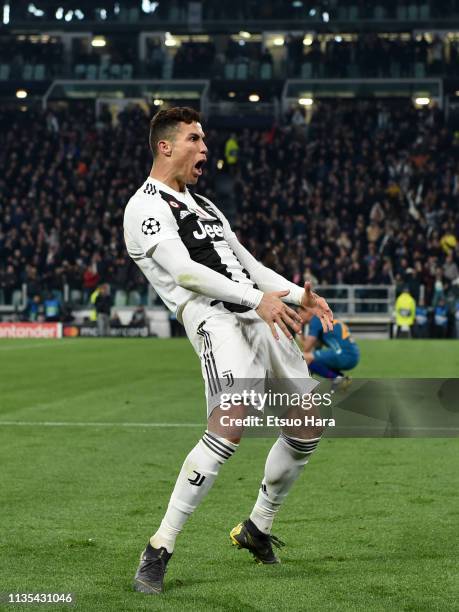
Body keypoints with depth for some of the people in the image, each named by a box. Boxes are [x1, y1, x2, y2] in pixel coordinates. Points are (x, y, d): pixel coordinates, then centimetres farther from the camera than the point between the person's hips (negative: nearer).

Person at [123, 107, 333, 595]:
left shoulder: (202, 205, 28)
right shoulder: (146, 206, -1)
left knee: (309, 422, 8)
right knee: (231, 424, -28)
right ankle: (159, 550, -20)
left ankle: (257, 530, 25)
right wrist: (257, 298, -23)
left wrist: (300, 297, 13)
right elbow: (182, 270, -15)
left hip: (257, 316, 9)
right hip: (216, 318, -9)